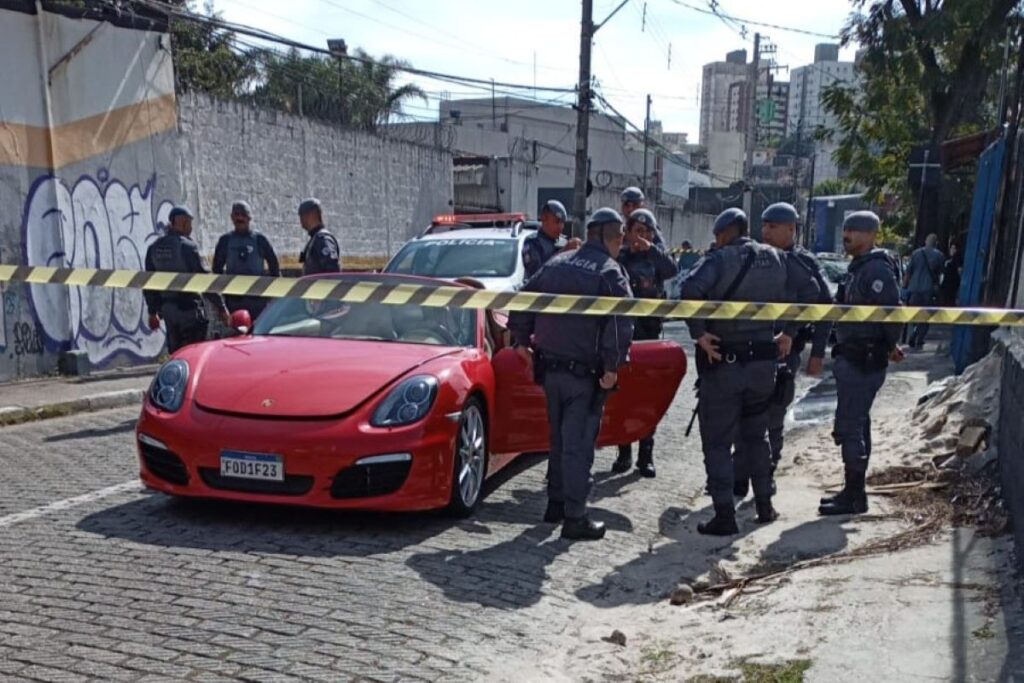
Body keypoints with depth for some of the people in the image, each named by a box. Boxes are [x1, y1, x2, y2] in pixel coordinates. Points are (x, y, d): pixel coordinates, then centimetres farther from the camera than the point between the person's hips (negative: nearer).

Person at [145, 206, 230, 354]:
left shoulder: (154, 248, 8)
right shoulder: (187, 247, -13)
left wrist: (153, 311, 22)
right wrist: (222, 308, -11)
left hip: (167, 308, 7)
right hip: (188, 308, -7)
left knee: (176, 353, 16)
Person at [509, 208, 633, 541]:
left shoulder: (556, 264, 9)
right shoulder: (610, 272, -10)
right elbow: (621, 323, -22)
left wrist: (521, 342, 19)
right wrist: (612, 367, -17)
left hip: (550, 367, 6)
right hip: (585, 373, -6)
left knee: (559, 438, 19)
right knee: (578, 444, -1)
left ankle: (556, 503, 29)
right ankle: (574, 517, 4)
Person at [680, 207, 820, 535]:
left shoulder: (719, 259, -11)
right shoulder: (776, 258, 7)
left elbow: (691, 289, -29)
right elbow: (809, 289, 12)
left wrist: (699, 333, -19)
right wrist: (789, 331, 13)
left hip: (723, 362, -5)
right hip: (763, 360, 6)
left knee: (717, 441, 3)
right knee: (756, 435, 21)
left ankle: (724, 516, 1)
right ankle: (765, 506, 27)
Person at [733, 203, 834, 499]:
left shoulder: (805, 263, -3)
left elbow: (824, 308, -3)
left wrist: (817, 353, -7)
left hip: (784, 352, -3)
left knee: (773, 419, 5)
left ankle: (767, 475, 19)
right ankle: (739, 479, 14)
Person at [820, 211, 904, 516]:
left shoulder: (877, 268, -17)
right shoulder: (860, 267, 16)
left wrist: (889, 346, -10)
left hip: (863, 361, -11)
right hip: (852, 357, 11)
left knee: (849, 426, -6)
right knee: (856, 424, 17)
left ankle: (854, 496, 3)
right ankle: (854, 491, 28)